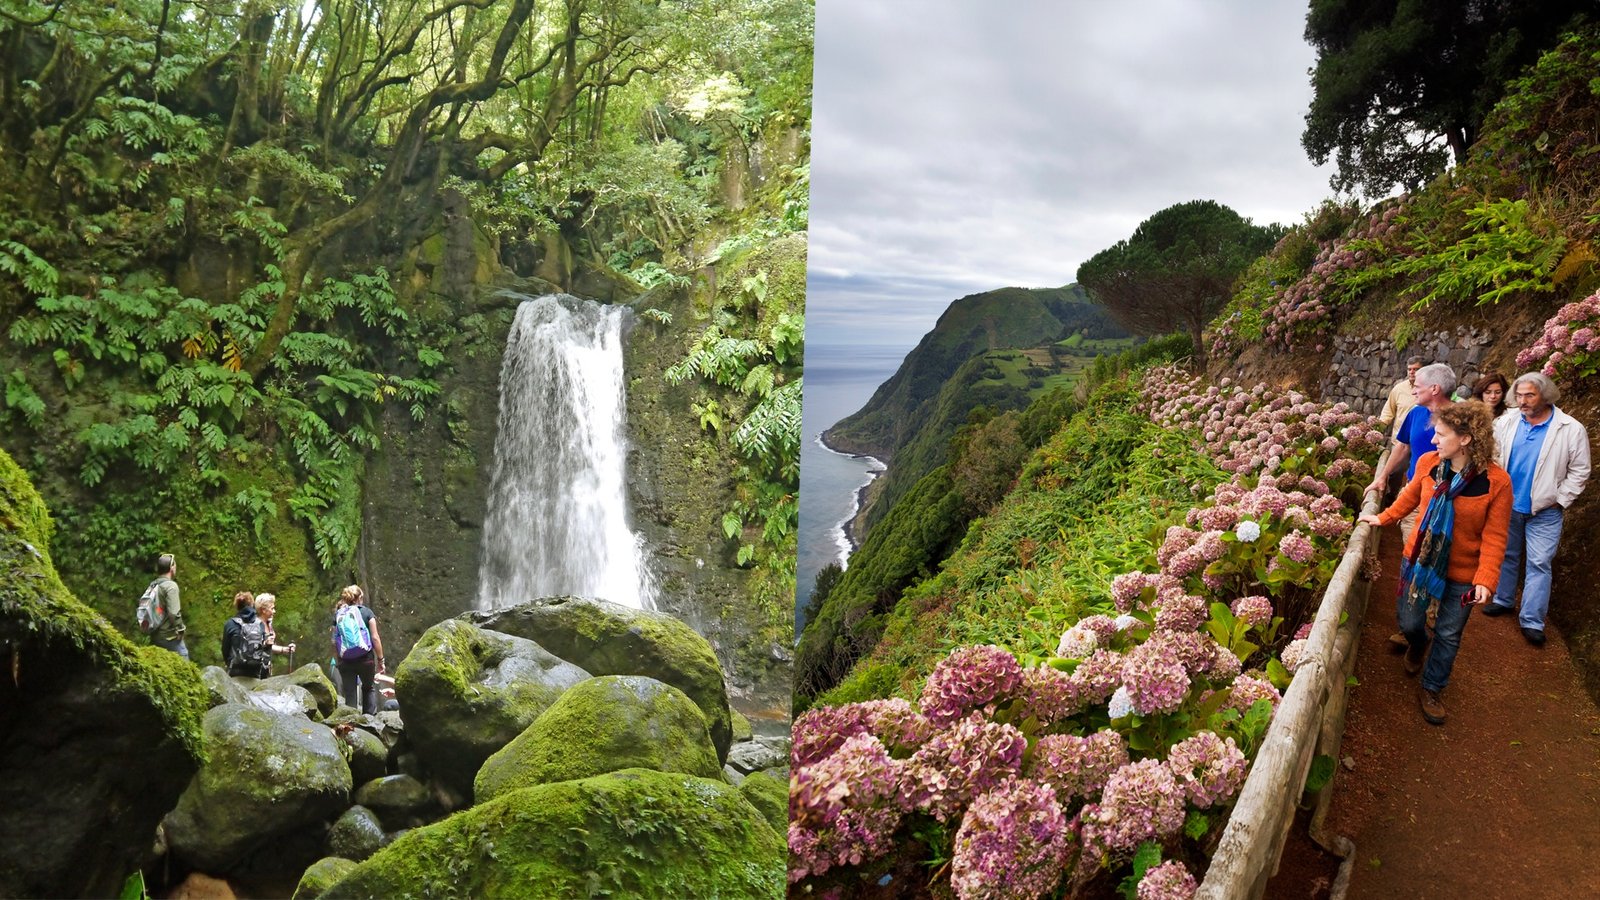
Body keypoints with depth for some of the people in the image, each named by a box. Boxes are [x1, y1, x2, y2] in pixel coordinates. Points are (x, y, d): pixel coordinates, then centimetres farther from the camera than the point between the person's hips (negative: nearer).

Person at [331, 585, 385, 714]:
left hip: (345, 661, 2)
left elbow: (334, 642, 5)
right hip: (365, 658, -1)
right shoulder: (366, 612, 0)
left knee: (349, 694, 7)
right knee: (369, 688, 18)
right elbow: (375, 638, -5)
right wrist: (380, 659, 1)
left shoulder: (338, 615, 7)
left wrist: (337, 662, 12)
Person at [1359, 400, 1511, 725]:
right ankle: (1417, 646, 53)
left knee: (1448, 635, 13)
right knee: (1408, 621, 16)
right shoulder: (1428, 462, -13)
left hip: (1462, 574, -3)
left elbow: (1495, 537, -17)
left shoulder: (1496, 481, -22)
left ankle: (1432, 689, 34)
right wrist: (1383, 518, 12)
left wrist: (1486, 579, -24)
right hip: (1419, 560, 3)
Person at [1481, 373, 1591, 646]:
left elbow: (1579, 471, -6)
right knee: (1506, 555, 17)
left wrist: (1559, 501, -9)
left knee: (1539, 563, -1)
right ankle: (1504, 600, 35)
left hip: (1544, 511, -3)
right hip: (1507, 505, 3)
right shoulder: (1506, 423, -4)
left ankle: (1532, 621, 5)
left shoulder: (1571, 429, -12)